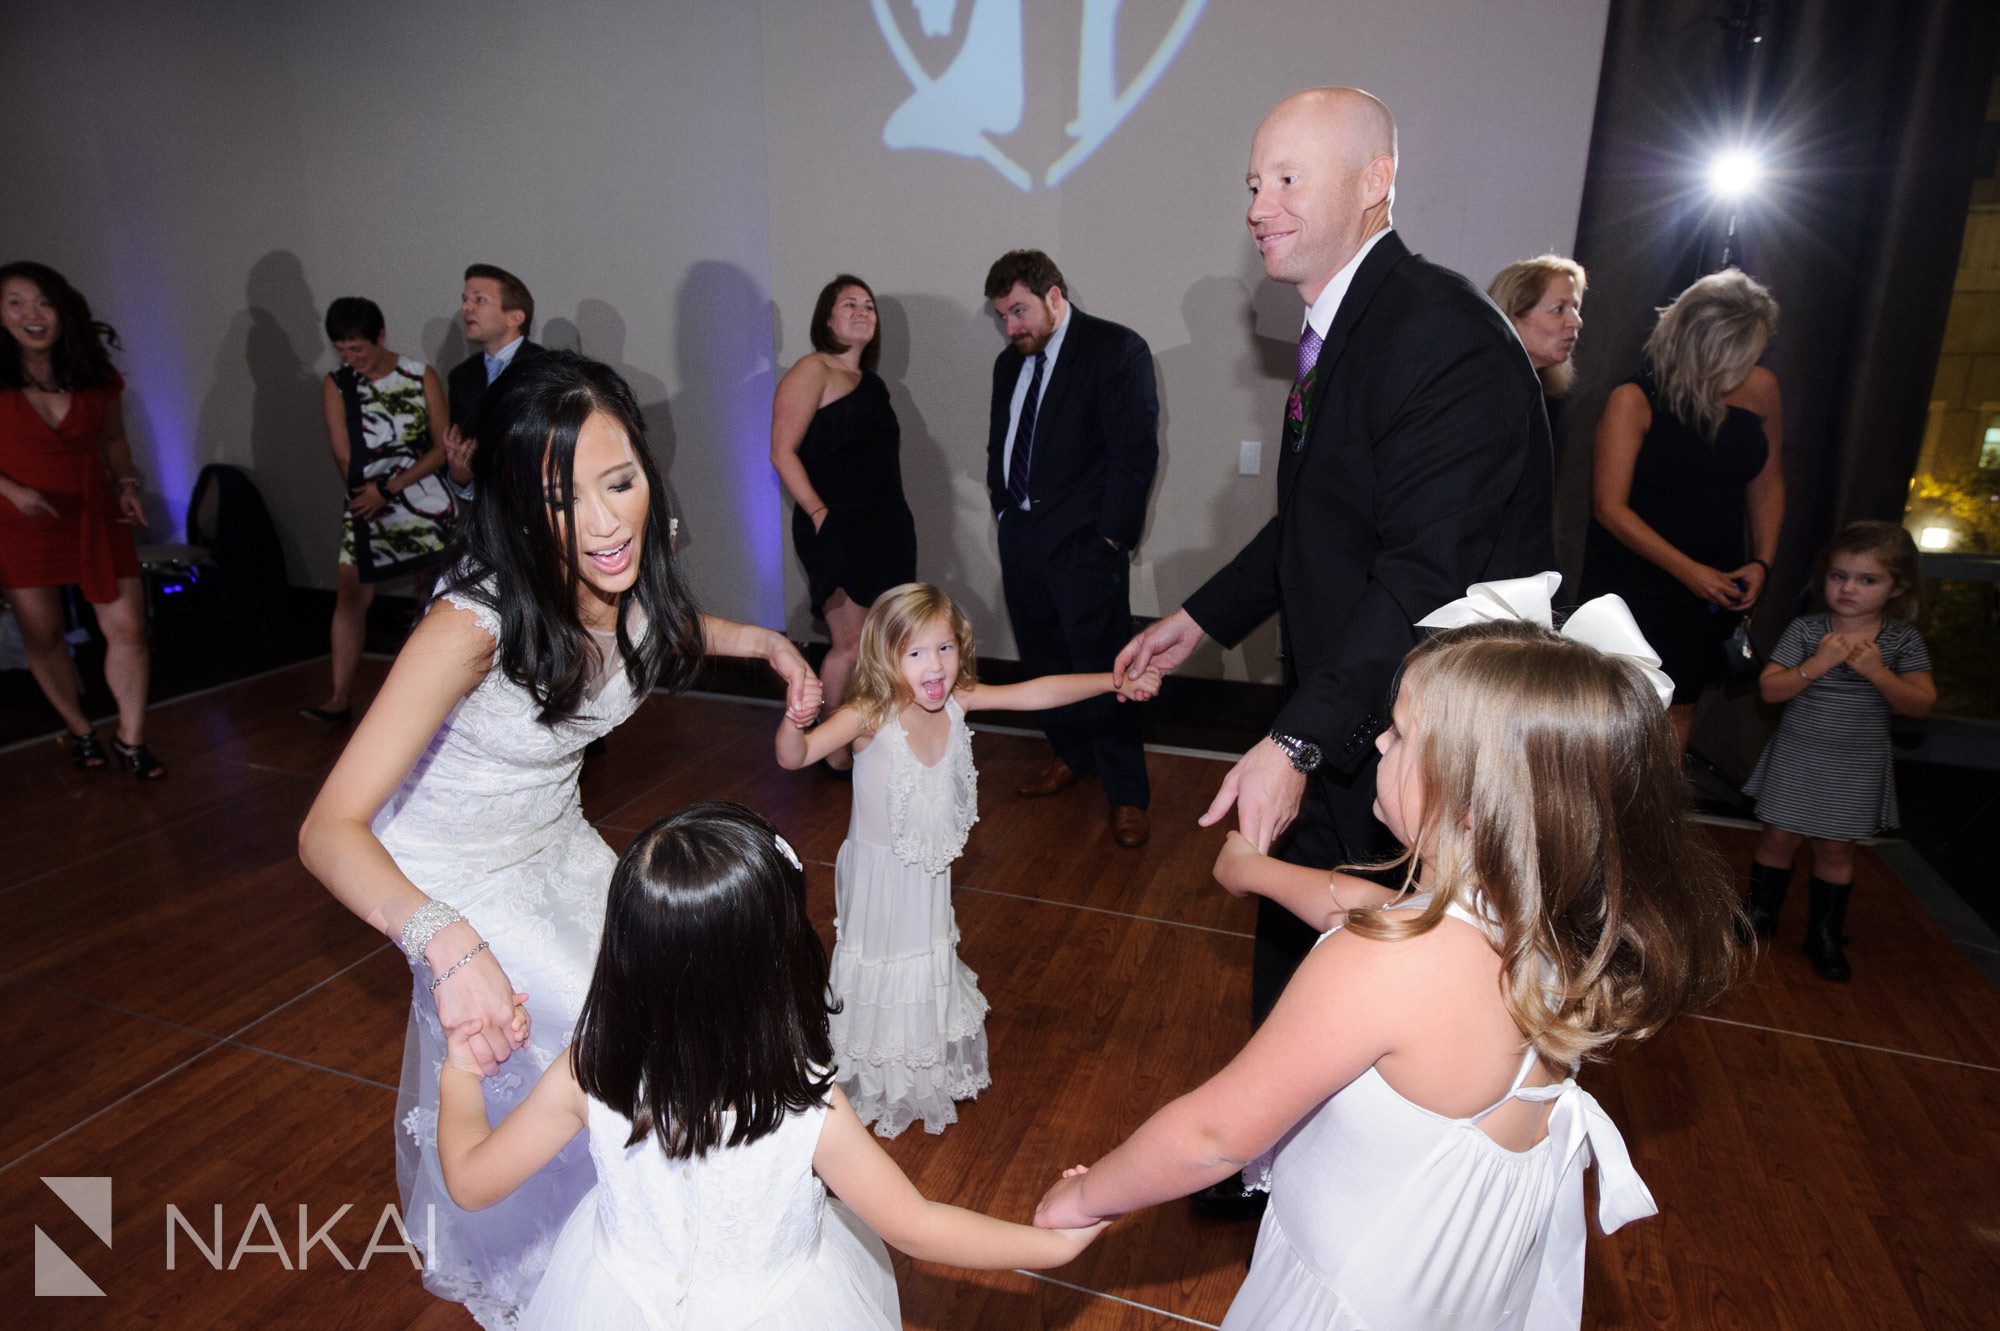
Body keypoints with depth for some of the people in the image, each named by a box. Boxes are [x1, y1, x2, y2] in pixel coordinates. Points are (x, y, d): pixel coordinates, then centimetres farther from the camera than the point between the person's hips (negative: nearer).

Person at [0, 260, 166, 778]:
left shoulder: (95, 375, 1)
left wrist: (127, 485, -2)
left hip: (94, 517, 2)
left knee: (127, 629, -4)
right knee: (42, 637, 9)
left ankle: (130, 739, 10)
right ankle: (78, 729, 28)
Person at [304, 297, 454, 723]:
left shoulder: (421, 376, -3)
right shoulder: (336, 384, 3)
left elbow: (442, 448, -6)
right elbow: (344, 456, 1)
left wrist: (388, 487, -12)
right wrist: (371, 496, -5)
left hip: (426, 501, -2)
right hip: (367, 506, 2)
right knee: (350, 596, -4)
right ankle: (340, 699, -1)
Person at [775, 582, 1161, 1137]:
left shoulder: (957, 701, -16)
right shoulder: (870, 716, -30)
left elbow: (1036, 693, -12)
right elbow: (794, 757, -37)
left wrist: (1114, 681, -15)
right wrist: (794, 721, -59)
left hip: (929, 869, 5)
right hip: (879, 869, -5)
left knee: (928, 963, 26)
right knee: (881, 972, 16)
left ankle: (929, 1074, 53)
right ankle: (877, 1083, 44)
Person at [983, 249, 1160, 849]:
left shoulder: (1117, 349, -7)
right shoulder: (1009, 363, 14)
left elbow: (1136, 451, -12)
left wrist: (1111, 535, -14)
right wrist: (1004, 512, 11)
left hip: (1084, 543, -7)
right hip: (1021, 538, 7)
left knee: (1102, 666, -3)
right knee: (1041, 658, 14)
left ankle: (1126, 794, 10)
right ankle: (1072, 753, 35)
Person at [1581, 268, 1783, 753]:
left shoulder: (1760, 389, 1)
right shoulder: (1634, 401, -14)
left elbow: (1767, 482, 14)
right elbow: (1610, 507, -16)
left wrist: (1762, 562, 2)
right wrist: (1688, 570, -18)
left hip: (1715, 586, 5)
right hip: (1634, 582, -5)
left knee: (1680, 710, 10)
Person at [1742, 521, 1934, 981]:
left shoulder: (1903, 640, -4)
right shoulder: (1805, 630, -8)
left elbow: (1921, 703, -10)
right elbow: (1769, 688, -12)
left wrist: (1876, 671, -23)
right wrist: (1818, 664, -24)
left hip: (1857, 768, 0)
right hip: (1796, 758, 0)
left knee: (1835, 849, 8)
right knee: (1778, 838, 6)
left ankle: (1824, 935, 23)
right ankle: (1761, 915, 25)